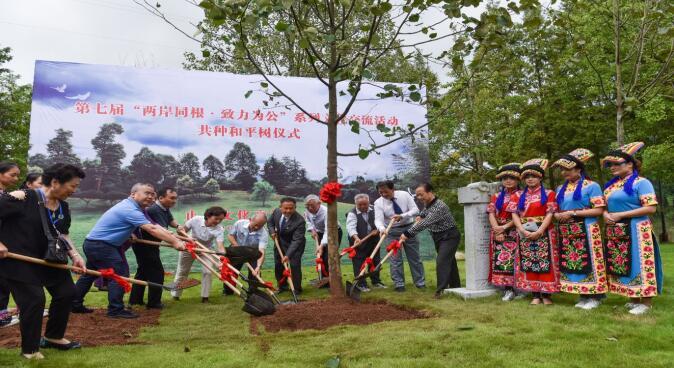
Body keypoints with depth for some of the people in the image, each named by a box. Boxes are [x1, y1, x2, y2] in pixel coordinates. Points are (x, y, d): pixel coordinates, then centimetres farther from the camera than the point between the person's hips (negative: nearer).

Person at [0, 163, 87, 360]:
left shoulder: (63, 206, 2)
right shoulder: (23, 198, -21)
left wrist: (74, 255, 0)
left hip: (48, 258, 8)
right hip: (18, 258, -8)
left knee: (66, 292, 9)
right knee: (34, 299, -11)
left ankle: (53, 336, 30)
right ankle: (30, 349, 11)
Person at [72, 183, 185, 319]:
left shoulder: (138, 209, 10)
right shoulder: (129, 209, -23)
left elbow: (155, 226, 3)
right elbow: (152, 229, -31)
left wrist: (176, 239, -8)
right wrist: (175, 243, -33)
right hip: (99, 245, -11)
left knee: (90, 274, 21)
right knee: (119, 274, -10)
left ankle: (75, 304, 33)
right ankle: (116, 310, -5)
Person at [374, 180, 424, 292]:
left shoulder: (404, 195, -11)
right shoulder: (378, 202, -13)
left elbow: (415, 210, -13)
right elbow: (378, 219, -23)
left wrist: (401, 216, -29)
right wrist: (382, 229, -45)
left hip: (409, 228, 1)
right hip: (391, 232, -1)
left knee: (414, 257, 8)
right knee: (395, 259, -3)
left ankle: (420, 283, 18)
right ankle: (399, 284, 7)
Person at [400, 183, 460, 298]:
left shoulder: (439, 206, -27)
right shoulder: (428, 204, 4)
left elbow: (425, 223, -36)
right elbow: (424, 213, 31)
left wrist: (407, 234, -38)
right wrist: (420, 216, 7)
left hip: (449, 237, -10)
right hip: (439, 237, 10)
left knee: (442, 261, -20)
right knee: (448, 261, 15)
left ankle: (441, 290, -23)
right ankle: (455, 286, 24)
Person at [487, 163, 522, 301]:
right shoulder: (496, 196, 15)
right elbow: (491, 213, 5)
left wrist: (505, 227, -14)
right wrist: (497, 230, -10)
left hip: (514, 232, -3)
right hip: (498, 232, 4)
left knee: (513, 259, -8)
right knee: (501, 259, -2)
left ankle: (515, 287, -3)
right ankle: (508, 289, 1)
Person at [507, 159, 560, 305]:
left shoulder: (548, 194, 3)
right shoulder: (518, 196, 12)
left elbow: (549, 214, -5)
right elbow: (514, 215, 3)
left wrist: (539, 231, -16)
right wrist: (523, 230, -13)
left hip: (544, 233, -3)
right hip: (525, 234, 3)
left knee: (545, 263, -3)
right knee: (528, 264, 2)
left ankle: (546, 295, 5)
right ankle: (536, 295, 9)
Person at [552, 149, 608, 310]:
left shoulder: (591, 186, -5)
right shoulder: (561, 189, 15)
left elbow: (599, 210, -12)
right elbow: (556, 210, 20)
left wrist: (572, 213, -16)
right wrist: (558, 215, -5)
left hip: (586, 231, -6)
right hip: (566, 232, 7)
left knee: (588, 262, -3)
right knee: (572, 262, 7)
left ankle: (595, 296, 7)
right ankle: (583, 295, 17)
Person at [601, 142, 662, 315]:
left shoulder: (641, 182, -9)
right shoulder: (611, 185, 14)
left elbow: (651, 208, -17)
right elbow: (605, 206, 21)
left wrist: (620, 215, -19)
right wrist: (605, 214, -4)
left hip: (635, 230, -8)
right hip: (615, 232, 8)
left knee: (639, 264, -4)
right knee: (621, 264, 11)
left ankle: (646, 302, 6)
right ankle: (633, 299, 22)